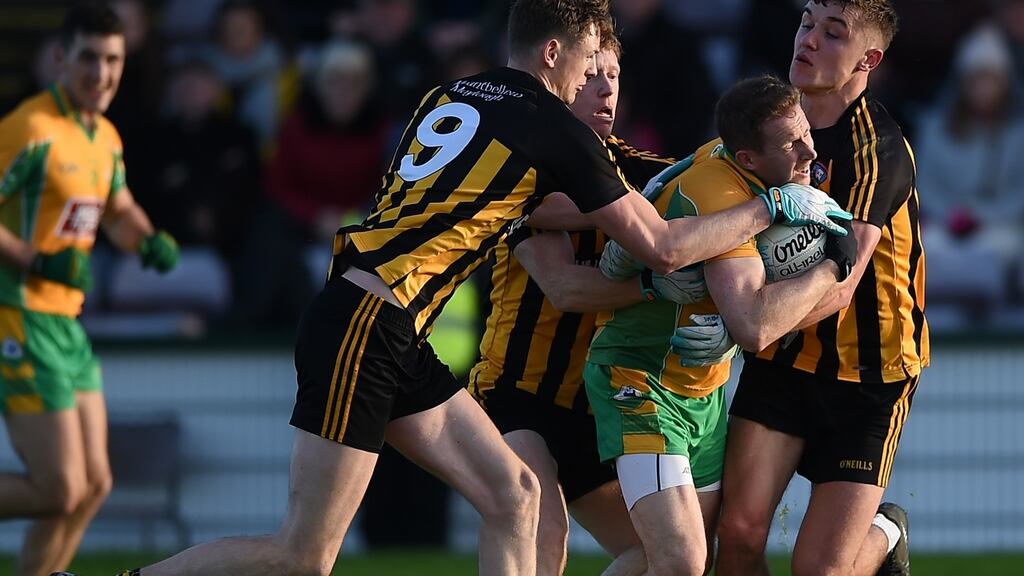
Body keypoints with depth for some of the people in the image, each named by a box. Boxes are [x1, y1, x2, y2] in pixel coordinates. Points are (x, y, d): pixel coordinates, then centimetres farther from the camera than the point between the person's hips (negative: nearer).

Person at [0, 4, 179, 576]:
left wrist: (150, 240, 8)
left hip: (65, 324, 9)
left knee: (93, 485, 8)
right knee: (60, 491, -13)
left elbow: (119, 212, 29)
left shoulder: (105, 137, 12)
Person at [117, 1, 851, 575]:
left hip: (395, 342, 9)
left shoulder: (452, 97, 14)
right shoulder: (553, 129, -7)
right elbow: (662, 247, -2)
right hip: (363, 328, -9)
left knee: (513, 495, 7)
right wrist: (771, 208, 7)